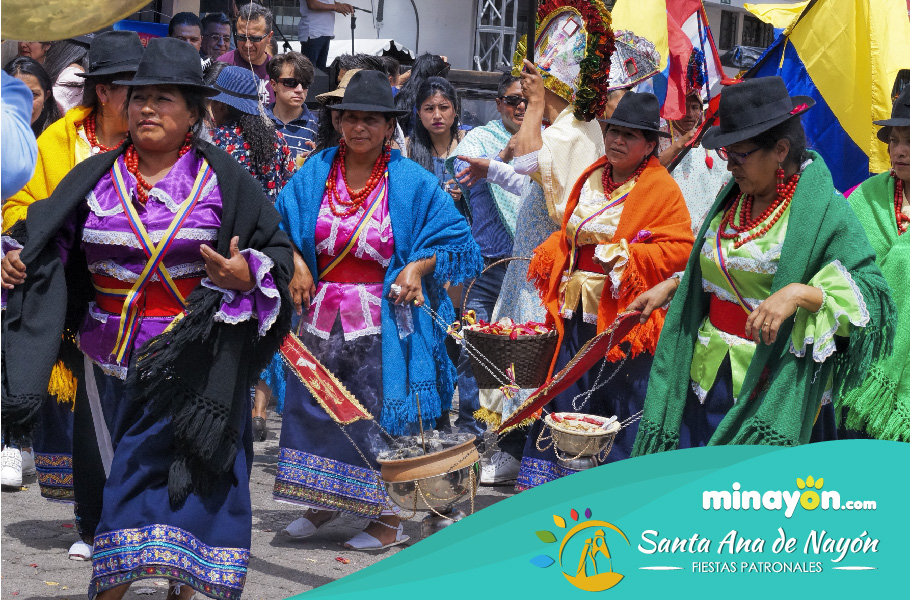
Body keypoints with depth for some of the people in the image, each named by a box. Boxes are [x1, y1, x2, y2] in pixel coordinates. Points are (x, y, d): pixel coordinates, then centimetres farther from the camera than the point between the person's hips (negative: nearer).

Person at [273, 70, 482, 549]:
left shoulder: (411, 182, -4)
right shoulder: (316, 173, 5)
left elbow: (455, 239, -1)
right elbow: (280, 224, 15)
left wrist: (419, 265, -15)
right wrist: (294, 261, -1)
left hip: (381, 323, -4)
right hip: (321, 317, 4)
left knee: (380, 418, -1)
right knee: (314, 409, 11)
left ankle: (389, 518, 11)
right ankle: (323, 503, 31)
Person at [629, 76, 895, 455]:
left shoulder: (826, 213, -12)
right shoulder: (732, 199, 12)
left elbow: (873, 296, -19)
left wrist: (799, 293, -30)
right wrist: (671, 287, 15)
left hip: (771, 393, -6)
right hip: (707, 379, 7)